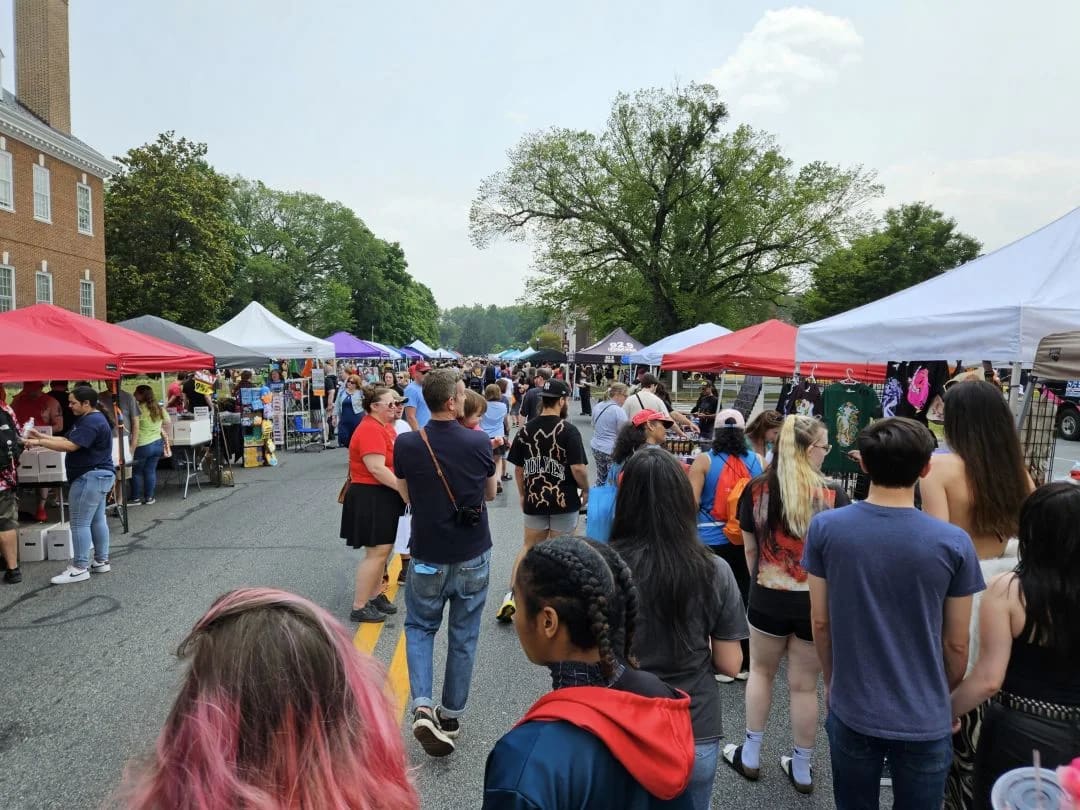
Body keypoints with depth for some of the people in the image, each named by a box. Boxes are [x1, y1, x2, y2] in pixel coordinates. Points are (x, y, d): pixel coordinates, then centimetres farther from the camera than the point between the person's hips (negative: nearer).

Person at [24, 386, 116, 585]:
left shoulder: (92, 422, -19)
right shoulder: (89, 419, 16)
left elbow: (70, 446, -25)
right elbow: (67, 439, 15)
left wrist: (38, 442, -19)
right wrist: (42, 436, 6)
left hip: (91, 477, -11)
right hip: (97, 476, 11)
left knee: (80, 523, -7)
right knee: (97, 520, 14)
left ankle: (80, 568, -2)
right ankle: (101, 561, 20)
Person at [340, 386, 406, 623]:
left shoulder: (385, 426, 11)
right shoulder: (370, 430, -20)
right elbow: (377, 469, -26)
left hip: (385, 496, 10)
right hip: (371, 498, -10)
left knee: (383, 549, 17)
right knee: (377, 551, -5)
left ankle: (376, 595, 31)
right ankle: (359, 607, 4)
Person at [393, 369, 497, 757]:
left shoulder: (406, 444, -12)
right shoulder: (478, 442, -13)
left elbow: (406, 495, 3)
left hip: (428, 556, 0)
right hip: (473, 556, 0)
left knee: (419, 627, 20)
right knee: (463, 636, 15)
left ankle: (422, 707, 3)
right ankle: (451, 715, 27)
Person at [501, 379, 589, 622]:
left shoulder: (526, 429, 0)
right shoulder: (568, 430, -13)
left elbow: (518, 467, 6)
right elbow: (578, 468, -18)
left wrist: (522, 493, 19)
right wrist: (586, 491, -1)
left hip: (534, 499, 4)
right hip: (564, 500, -4)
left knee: (529, 547, 17)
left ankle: (512, 595, 7)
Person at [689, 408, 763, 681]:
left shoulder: (704, 461, -9)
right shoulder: (755, 461, 0)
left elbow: (692, 502, -14)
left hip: (711, 543, -3)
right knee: (744, 600, 13)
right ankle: (744, 664, 24)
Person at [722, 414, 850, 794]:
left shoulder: (756, 490, -9)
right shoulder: (833, 495, -14)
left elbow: (750, 550, 1)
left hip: (768, 598, 1)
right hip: (816, 601, -1)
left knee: (761, 671, 22)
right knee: (804, 685, 13)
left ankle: (750, 756, 33)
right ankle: (801, 769, 30)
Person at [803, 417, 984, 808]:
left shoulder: (825, 527, -14)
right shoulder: (953, 543, -16)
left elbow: (820, 622, -5)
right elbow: (956, 645, -6)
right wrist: (945, 701, 13)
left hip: (851, 712, 1)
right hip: (925, 720, -1)